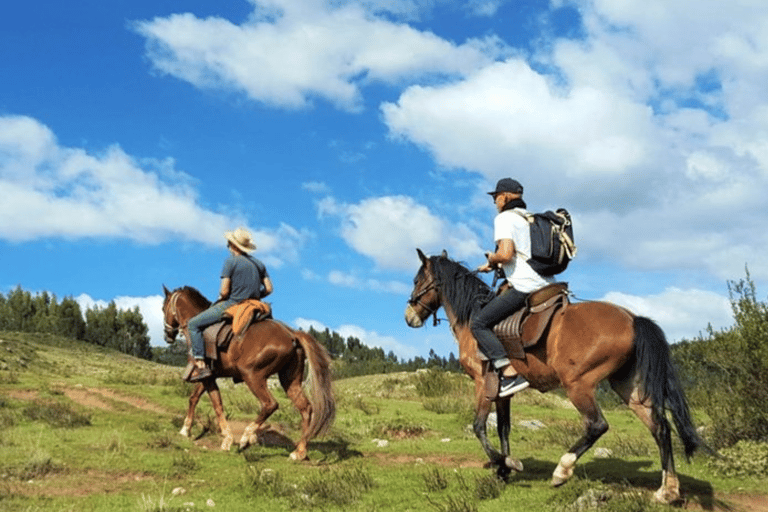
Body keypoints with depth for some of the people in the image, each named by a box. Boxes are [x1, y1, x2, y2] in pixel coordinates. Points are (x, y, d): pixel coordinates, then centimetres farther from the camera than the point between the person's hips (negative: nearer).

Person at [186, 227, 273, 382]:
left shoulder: (231, 261, -9)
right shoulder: (258, 263, 11)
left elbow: (224, 291, -15)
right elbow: (268, 288, 9)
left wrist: (220, 298, 6)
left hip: (232, 305, -7)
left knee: (193, 324, 1)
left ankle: (201, 365, -11)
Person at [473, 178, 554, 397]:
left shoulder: (504, 218, -5)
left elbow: (506, 254, -19)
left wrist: (492, 258, 2)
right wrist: (493, 265, 29)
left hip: (525, 287, -10)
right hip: (546, 286, 10)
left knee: (479, 323, -8)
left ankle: (510, 373, -20)